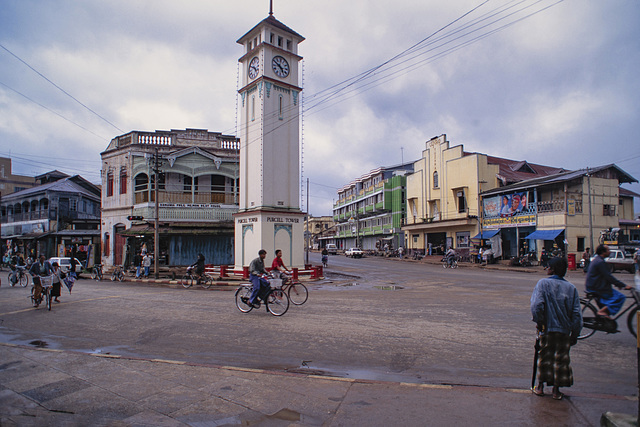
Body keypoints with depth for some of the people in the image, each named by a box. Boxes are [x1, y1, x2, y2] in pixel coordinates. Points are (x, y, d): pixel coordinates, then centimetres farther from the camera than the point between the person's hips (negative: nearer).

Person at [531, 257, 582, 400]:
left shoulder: (543, 283, -9)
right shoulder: (571, 288, 0)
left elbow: (536, 305, -20)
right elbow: (577, 314, -1)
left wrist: (539, 323, -7)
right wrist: (575, 334, 7)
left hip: (547, 329, -2)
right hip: (565, 330, 2)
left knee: (544, 357, 12)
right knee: (561, 358, 12)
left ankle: (540, 387, 21)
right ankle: (556, 390, 19)